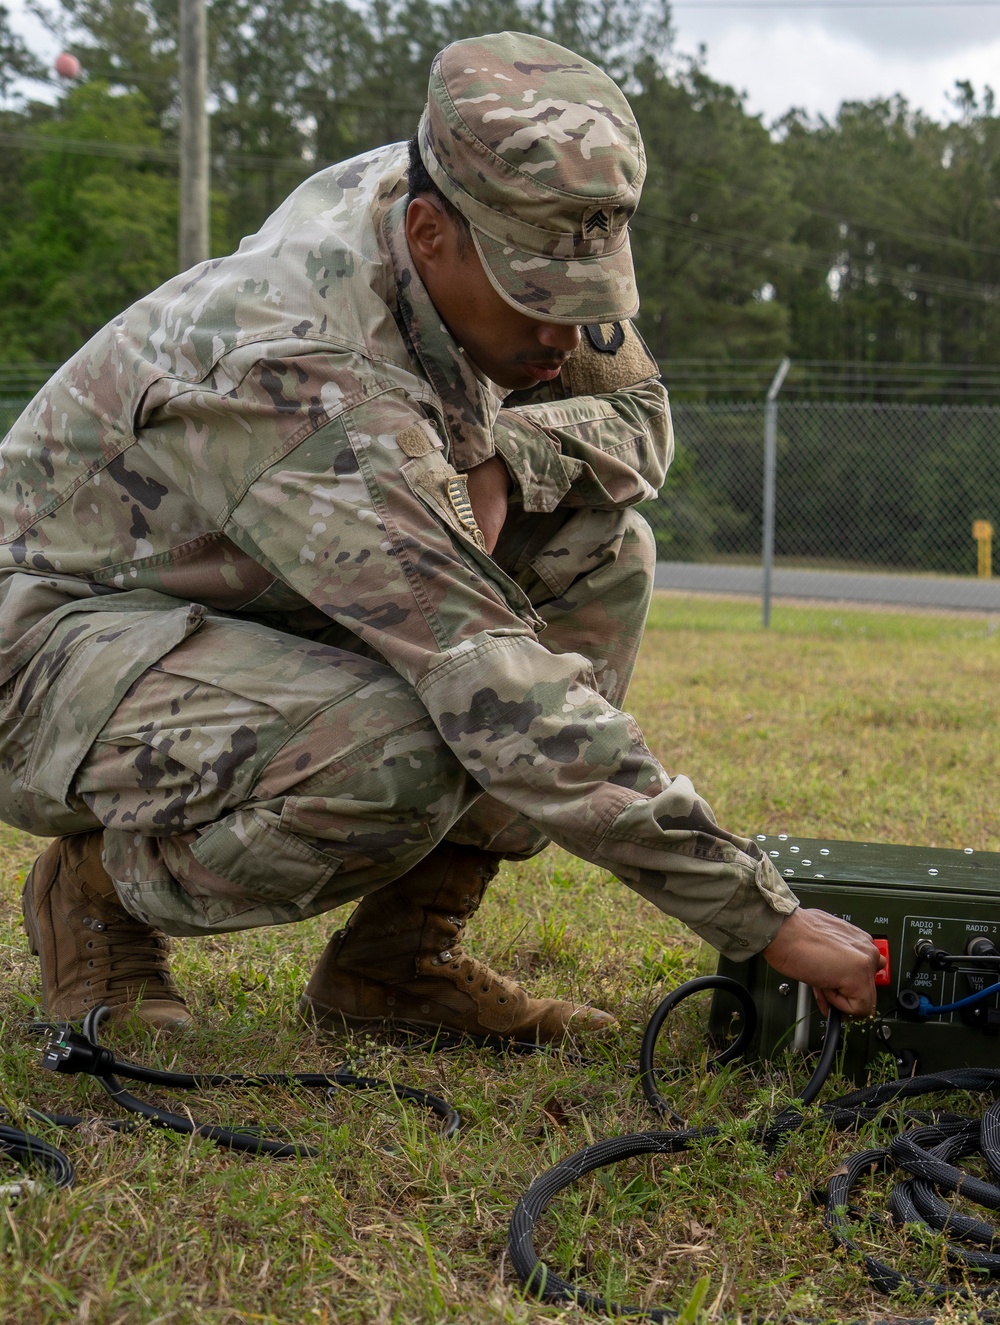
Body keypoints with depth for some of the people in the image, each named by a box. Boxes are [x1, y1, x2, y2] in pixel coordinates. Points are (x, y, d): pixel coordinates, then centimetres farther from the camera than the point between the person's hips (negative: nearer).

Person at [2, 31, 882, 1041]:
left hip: (249, 607, 9)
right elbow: (513, 708, -38)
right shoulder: (322, 393, -34)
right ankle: (98, 892, -6)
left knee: (603, 552, -8)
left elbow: (634, 417, 5)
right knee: (404, 756, -38)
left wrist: (497, 460, -19)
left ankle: (397, 958, -3)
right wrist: (766, 922, -34)